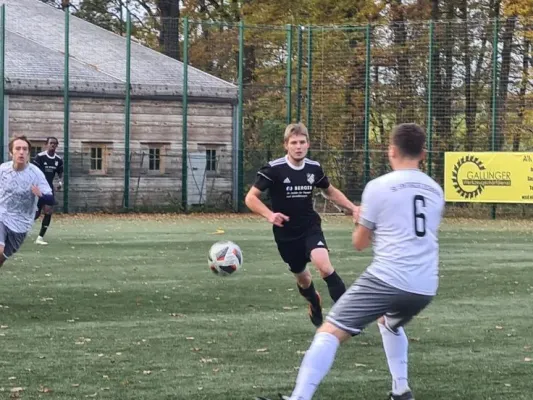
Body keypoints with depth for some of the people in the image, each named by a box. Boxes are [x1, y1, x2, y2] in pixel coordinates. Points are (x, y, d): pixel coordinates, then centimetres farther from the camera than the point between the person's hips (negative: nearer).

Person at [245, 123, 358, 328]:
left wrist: (353, 208, 5)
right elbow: (251, 198, -16)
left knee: (323, 265, -27)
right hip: (286, 233, -1)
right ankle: (314, 305, 49)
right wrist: (269, 215, -33)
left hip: (311, 228, 1)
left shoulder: (314, 168, -3)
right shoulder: (274, 169, -15)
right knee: (301, 276, 15)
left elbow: (331, 192, 17)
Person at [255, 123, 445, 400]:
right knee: (389, 323, 36)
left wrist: (361, 222, 31)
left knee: (329, 332, -6)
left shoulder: (378, 187, -1)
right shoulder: (435, 191, 14)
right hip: (426, 287, 6)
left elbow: (359, 243, 9)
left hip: (387, 278, -6)